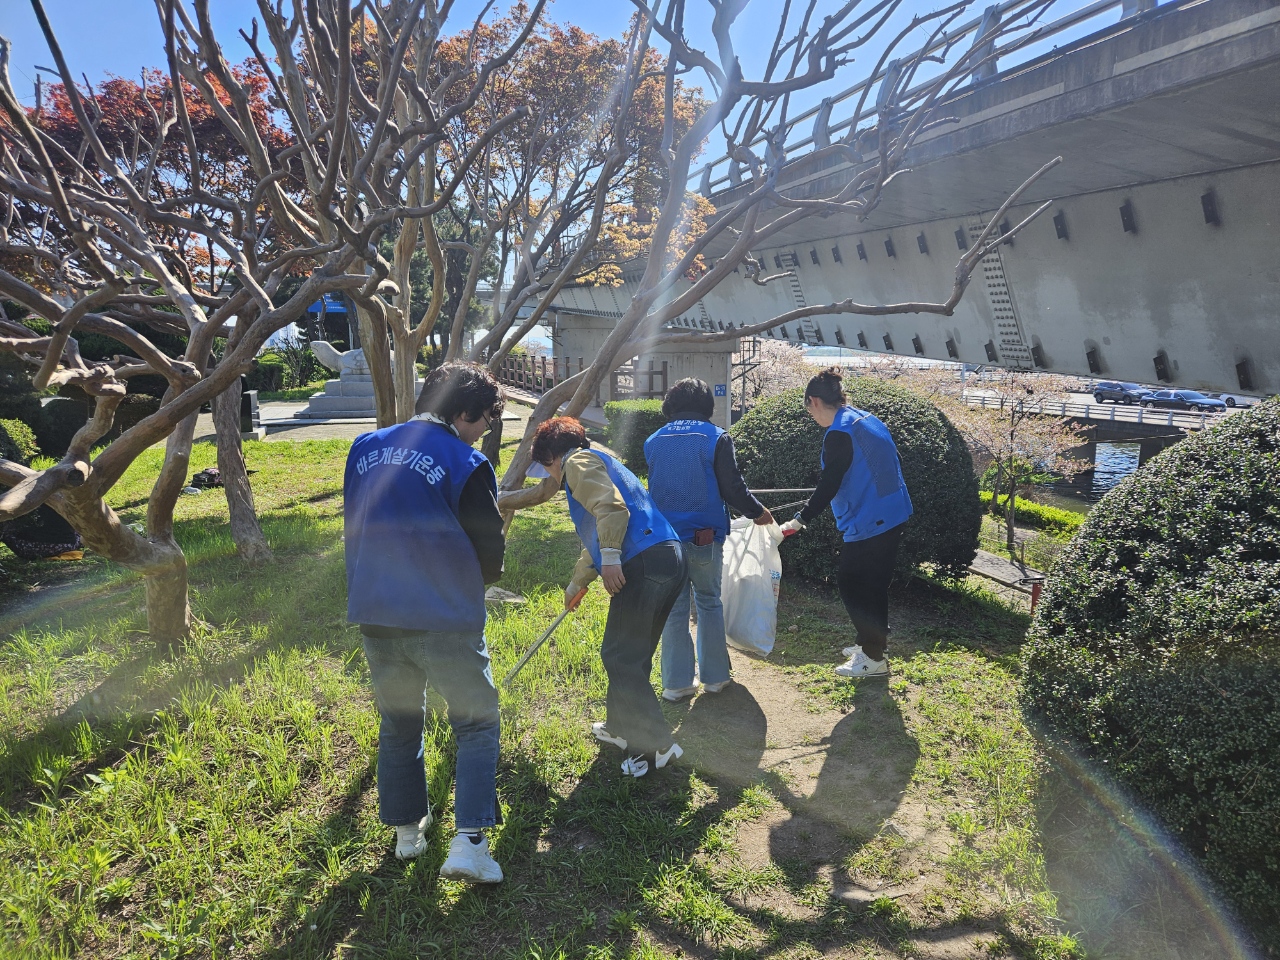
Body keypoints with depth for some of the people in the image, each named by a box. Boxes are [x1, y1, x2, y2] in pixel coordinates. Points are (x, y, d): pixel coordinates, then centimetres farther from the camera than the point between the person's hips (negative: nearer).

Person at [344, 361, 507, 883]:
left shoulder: (364, 448, 6)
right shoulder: (467, 464, -12)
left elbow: (354, 526, 16)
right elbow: (490, 554, -7)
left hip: (374, 614, 6)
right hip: (444, 620, -5)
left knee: (398, 723, 21)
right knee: (476, 723, 8)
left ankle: (406, 830, 32)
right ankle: (468, 842, -1)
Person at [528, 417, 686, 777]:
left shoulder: (579, 462, 2)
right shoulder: (600, 463, 33)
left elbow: (611, 507, -19)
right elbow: (595, 541, 42)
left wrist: (610, 558, -23)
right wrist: (577, 583, 50)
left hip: (643, 565, -10)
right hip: (669, 560, 10)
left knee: (620, 657, -3)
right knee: (632, 655, 20)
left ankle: (657, 745, 0)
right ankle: (622, 726, 33)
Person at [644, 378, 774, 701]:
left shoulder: (654, 441, 6)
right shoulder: (716, 438, -6)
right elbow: (732, 489, -8)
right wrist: (758, 512, 9)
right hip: (704, 537, -2)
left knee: (673, 609, 10)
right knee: (709, 603, 14)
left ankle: (677, 682, 14)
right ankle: (715, 675, 21)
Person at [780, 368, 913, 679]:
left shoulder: (839, 434, -18)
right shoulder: (867, 420, 11)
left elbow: (828, 485, -20)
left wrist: (800, 519, -15)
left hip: (868, 522, -9)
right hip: (892, 515, 10)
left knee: (852, 584, 1)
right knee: (874, 583, 19)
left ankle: (873, 658, 8)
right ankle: (872, 643, 31)